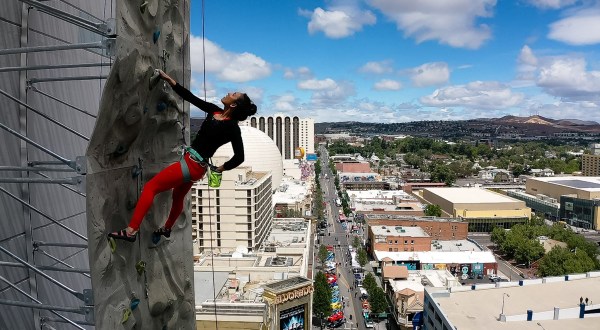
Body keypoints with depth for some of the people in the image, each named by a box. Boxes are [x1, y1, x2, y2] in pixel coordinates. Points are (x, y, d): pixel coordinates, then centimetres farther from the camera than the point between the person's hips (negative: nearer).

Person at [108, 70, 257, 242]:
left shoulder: (232, 127, -19)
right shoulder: (215, 111, 2)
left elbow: (239, 157, -18)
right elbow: (190, 97, 5)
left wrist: (222, 168, -4)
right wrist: (168, 78, 4)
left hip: (193, 165, -9)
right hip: (193, 164, 9)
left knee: (150, 187, -5)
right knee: (178, 196, 30)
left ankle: (131, 230, -2)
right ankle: (167, 228, 54)